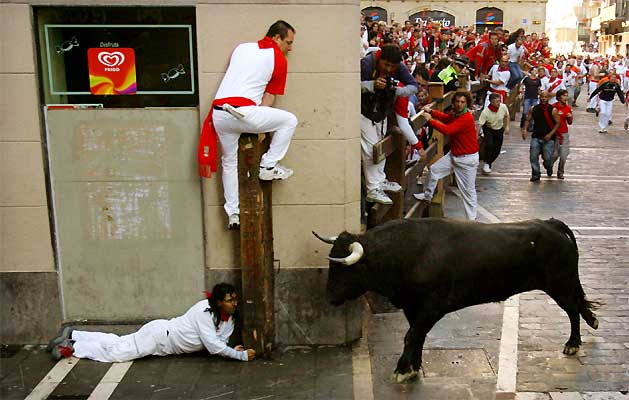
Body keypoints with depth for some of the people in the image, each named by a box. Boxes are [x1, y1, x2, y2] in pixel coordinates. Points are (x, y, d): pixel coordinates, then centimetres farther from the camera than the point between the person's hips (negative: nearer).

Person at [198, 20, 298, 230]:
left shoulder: (241, 47, 23)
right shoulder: (278, 59, 7)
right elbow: (269, 98, 7)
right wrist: (261, 127, 14)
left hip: (218, 113, 7)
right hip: (241, 111, -7)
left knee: (229, 163, 20)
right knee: (289, 120, 8)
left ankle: (233, 214, 23)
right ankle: (268, 166, 10)